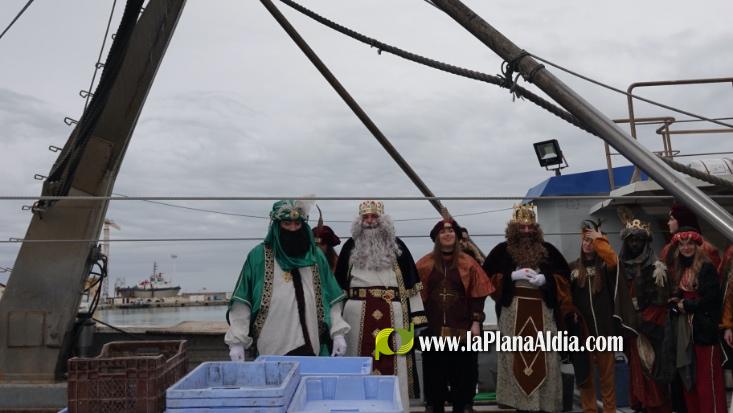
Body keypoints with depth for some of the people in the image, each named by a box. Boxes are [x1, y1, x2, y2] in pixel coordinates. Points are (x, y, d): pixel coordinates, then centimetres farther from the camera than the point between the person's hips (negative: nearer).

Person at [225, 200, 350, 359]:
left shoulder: (316, 256, 8)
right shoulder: (258, 256, 0)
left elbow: (332, 299, 8)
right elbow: (241, 303, -2)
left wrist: (338, 333, -1)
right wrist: (237, 341, -8)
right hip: (270, 349, -2)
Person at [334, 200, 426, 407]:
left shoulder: (397, 246, 7)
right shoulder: (350, 246, 9)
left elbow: (410, 281, 5)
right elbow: (340, 283, 11)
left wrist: (415, 318, 0)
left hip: (392, 314, 0)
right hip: (357, 314, 0)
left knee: (392, 363, 4)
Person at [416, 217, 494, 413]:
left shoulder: (468, 263, 1)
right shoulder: (424, 264, 3)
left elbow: (477, 294, 0)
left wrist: (476, 321, -6)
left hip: (461, 327, -1)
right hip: (433, 327, 1)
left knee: (462, 370, 5)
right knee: (435, 370, 7)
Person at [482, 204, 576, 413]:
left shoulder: (548, 250, 10)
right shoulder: (502, 250, 4)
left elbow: (563, 278, 8)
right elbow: (488, 278, -1)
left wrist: (545, 279, -10)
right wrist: (513, 276, -11)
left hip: (542, 310, 2)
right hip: (512, 311, -1)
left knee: (543, 357, 2)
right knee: (515, 357, -1)